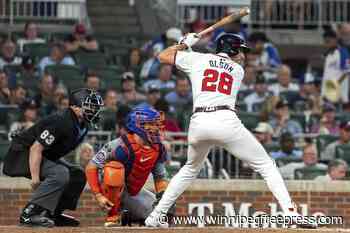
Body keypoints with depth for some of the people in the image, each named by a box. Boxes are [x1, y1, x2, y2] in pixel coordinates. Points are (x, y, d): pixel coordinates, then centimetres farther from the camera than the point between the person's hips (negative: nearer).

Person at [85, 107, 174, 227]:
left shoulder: (158, 149, -6)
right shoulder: (120, 146, -27)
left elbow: (160, 177, 7)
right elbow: (91, 168, -23)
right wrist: (98, 195, -28)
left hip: (135, 193, 6)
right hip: (113, 191, -6)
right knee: (115, 167, -36)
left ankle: (129, 216, 23)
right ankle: (113, 216, -24)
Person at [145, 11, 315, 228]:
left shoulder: (197, 59, 18)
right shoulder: (238, 70, 20)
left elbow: (163, 56, 26)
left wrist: (186, 43, 41)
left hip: (198, 123, 3)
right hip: (227, 121, -3)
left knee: (190, 169, 28)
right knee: (266, 165, 5)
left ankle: (156, 216, 22)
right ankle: (290, 212, -11)